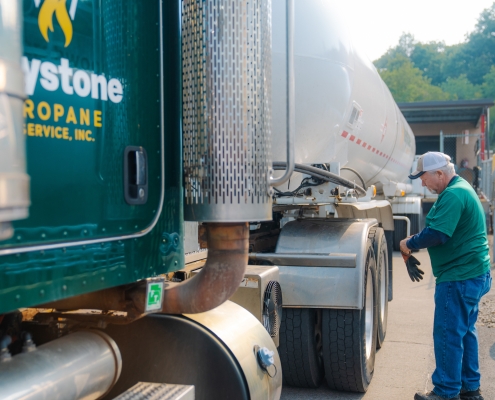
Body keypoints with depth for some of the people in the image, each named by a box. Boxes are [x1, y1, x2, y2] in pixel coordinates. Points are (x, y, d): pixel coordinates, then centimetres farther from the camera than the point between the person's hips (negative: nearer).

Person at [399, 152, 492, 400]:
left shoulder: (452, 195, -20)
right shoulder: (462, 188, 15)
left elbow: (437, 235, -28)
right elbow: (445, 229, 19)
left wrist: (409, 244, -11)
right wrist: (416, 242, 5)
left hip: (459, 277, -11)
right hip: (472, 274, 11)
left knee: (448, 334, -2)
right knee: (465, 331, 17)